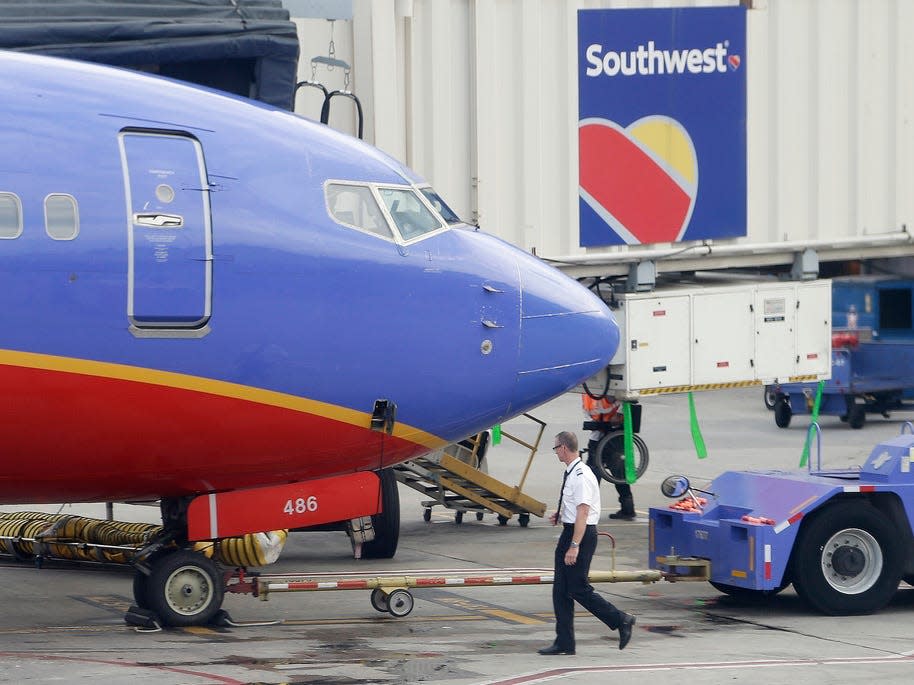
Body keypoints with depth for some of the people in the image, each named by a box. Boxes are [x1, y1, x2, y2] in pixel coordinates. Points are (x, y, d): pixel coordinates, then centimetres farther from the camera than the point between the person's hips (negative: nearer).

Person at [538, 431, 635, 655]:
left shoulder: (580, 476, -19)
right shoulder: (571, 473, 12)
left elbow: (583, 512, -24)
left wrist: (574, 546, -27)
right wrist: (561, 514, 12)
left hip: (581, 534, -10)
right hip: (569, 532, 10)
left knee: (578, 589, -6)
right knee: (561, 590, 9)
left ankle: (621, 620, 6)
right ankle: (564, 642, 13)